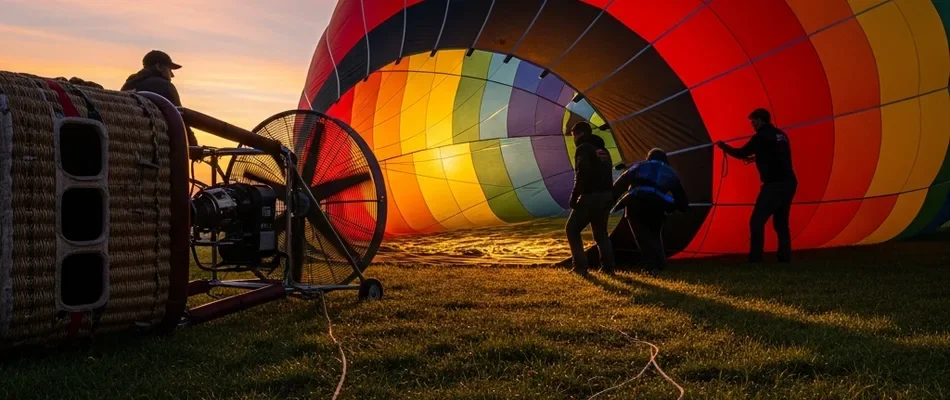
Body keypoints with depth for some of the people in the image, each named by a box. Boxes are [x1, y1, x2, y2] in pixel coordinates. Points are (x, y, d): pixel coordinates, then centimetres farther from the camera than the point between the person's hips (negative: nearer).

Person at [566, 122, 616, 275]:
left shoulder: (583, 148, -7)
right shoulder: (603, 150, 20)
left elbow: (582, 175, -19)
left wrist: (574, 196, -14)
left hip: (590, 197, -8)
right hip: (606, 196, 8)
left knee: (572, 230, 4)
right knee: (601, 233, 19)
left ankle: (580, 266, -3)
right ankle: (608, 267, 11)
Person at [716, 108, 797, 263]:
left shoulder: (761, 137, -7)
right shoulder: (781, 135, 16)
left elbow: (741, 153, 0)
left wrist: (724, 146, 15)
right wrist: (755, 157, 33)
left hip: (774, 185, -8)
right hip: (789, 183, 8)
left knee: (757, 221, -4)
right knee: (781, 222, 15)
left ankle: (755, 257, -8)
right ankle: (785, 256, 11)